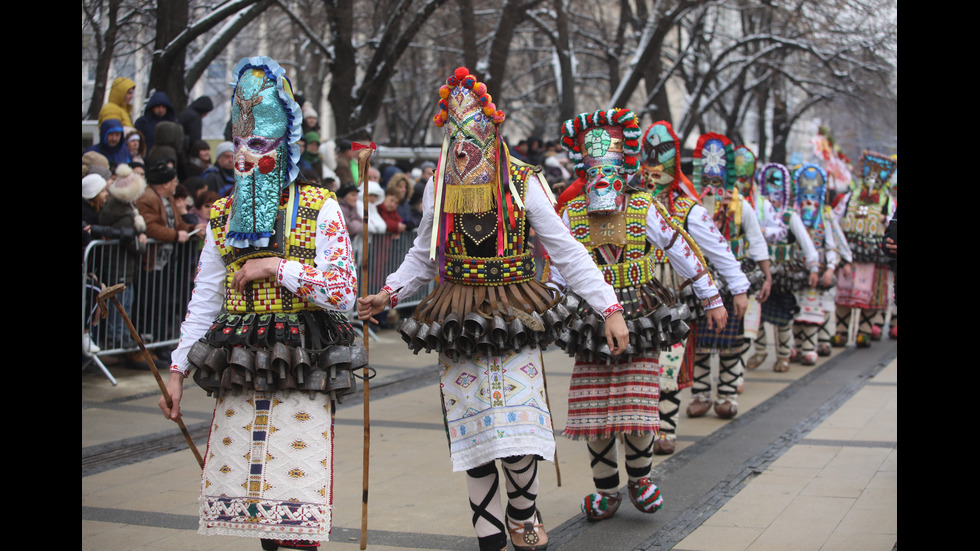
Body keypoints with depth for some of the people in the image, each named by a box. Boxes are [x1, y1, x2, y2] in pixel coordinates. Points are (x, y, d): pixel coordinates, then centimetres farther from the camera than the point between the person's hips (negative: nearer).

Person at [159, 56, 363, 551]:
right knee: (245, 474, 2)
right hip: (239, 370, 4)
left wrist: (277, 268, -12)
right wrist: (177, 370, 9)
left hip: (302, 370, -4)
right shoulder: (224, 217, 12)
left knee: (296, 495, -9)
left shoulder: (319, 210, 0)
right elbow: (203, 301, 13)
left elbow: (344, 293, -6)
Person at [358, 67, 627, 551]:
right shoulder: (439, 185, 8)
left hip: (514, 321, -2)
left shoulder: (522, 182, -1)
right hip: (458, 327, 3)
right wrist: (389, 294, 4)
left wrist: (609, 307, -7)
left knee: (518, 436, -9)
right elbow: (423, 255, 19)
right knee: (473, 436, 4)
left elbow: (566, 251, -1)